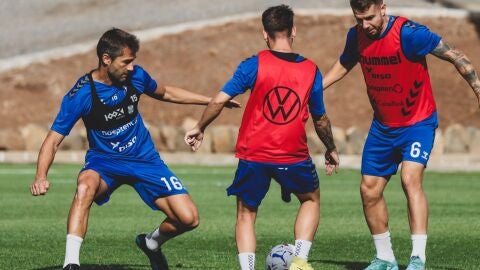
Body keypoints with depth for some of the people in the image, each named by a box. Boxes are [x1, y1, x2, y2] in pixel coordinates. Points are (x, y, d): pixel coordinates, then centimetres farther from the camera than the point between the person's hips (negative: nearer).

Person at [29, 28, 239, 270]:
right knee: (85, 186, -41)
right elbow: (53, 139, -18)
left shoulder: (135, 76, -8)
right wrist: (41, 177, -35)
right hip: (104, 160, -4)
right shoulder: (81, 94, -20)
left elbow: (165, 93, 15)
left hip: (144, 159, 4)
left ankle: (152, 243, 24)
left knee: (188, 219, -10)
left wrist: (212, 101, 17)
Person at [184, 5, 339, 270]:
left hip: (253, 156, -1)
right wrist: (331, 150, 28)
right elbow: (321, 120, 11)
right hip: (293, 157, 1)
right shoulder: (311, 71, 0)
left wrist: (199, 128, 7)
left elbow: (219, 101, -10)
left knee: (246, 215, 14)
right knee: (311, 199, 27)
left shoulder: (254, 65, -7)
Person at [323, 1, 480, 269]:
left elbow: (454, 55, -18)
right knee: (369, 189, 6)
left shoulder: (408, 33, -23)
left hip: (418, 123, -6)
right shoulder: (357, 36, -5)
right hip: (382, 126, 6)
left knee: (411, 178, -26)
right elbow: (343, 65, 17)